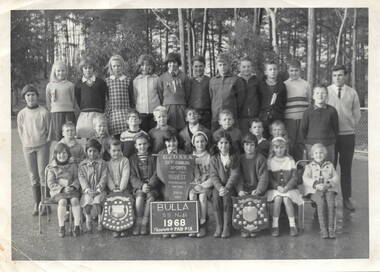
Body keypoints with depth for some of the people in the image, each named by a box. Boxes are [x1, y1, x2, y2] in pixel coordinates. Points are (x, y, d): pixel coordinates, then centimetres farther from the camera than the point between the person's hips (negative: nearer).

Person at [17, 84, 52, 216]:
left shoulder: (44, 112, -7)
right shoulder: (21, 114, 1)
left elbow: (49, 130, 1)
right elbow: (20, 131, 12)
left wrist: (46, 145, 0)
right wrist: (26, 145, 7)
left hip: (42, 146, -2)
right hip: (28, 148, 2)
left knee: (43, 174, -2)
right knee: (33, 176, 7)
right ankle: (36, 204, 15)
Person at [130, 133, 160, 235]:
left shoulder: (153, 157, 9)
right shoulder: (132, 158, 10)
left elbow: (156, 174, 1)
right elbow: (132, 177, 2)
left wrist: (149, 185, -16)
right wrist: (141, 185, -16)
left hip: (152, 185, 0)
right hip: (138, 186, 0)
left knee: (150, 196, -30)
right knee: (140, 197, -30)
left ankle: (145, 223, -19)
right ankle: (138, 222, -16)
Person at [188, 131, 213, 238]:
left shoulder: (210, 157, 4)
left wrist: (202, 185, -14)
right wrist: (192, 185, -10)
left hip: (206, 185, -2)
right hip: (193, 185, 2)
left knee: (202, 196, -31)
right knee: (192, 195, -29)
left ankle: (202, 224, -22)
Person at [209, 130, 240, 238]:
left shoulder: (234, 158, 2)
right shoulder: (213, 159, 6)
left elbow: (235, 175, -7)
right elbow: (213, 176, -2)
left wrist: (227, 188, -20)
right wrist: (220, 187, -20)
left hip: (230, 186, -1)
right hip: (218, 186, 2)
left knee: (227, 196, -28)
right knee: (216, 197, -26)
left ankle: (227, 226, -18)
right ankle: (219, 225, -15)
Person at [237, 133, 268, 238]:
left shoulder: (261, 158, 2)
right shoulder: (240, 159, 9)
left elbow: (263, 177, -5)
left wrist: (258, 190, -21)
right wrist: (240, 190, -16)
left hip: (256, 189, -2)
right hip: (244, 189, 2)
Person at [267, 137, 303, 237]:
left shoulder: (290, 160, 7)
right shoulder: (270, 161, 5)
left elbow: (294, 177, 1)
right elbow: (269, 178, 0)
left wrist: (287, 187, -14)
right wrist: (277, 186, -16)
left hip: (289, 188, 0)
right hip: (274, 189, 0)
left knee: (286, 198, -28)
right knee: (277, 198, -29)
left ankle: (292, 225, -18)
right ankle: (275, 225, -21)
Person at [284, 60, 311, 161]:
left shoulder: (305, 84, 11)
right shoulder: (284, 85, 7)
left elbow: (310, 102, 16)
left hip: (303, 118, 1)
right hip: (289, 119, -1)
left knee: (300, 144, 5)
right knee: (289, 145, -2)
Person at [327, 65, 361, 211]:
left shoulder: (352, 92, 5)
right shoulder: (326, 91, 0)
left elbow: (357, 113, 12)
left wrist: (350, 126, 6)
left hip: (348, 135, 2)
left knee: (346, 168, 7)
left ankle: (346, 198, 15)